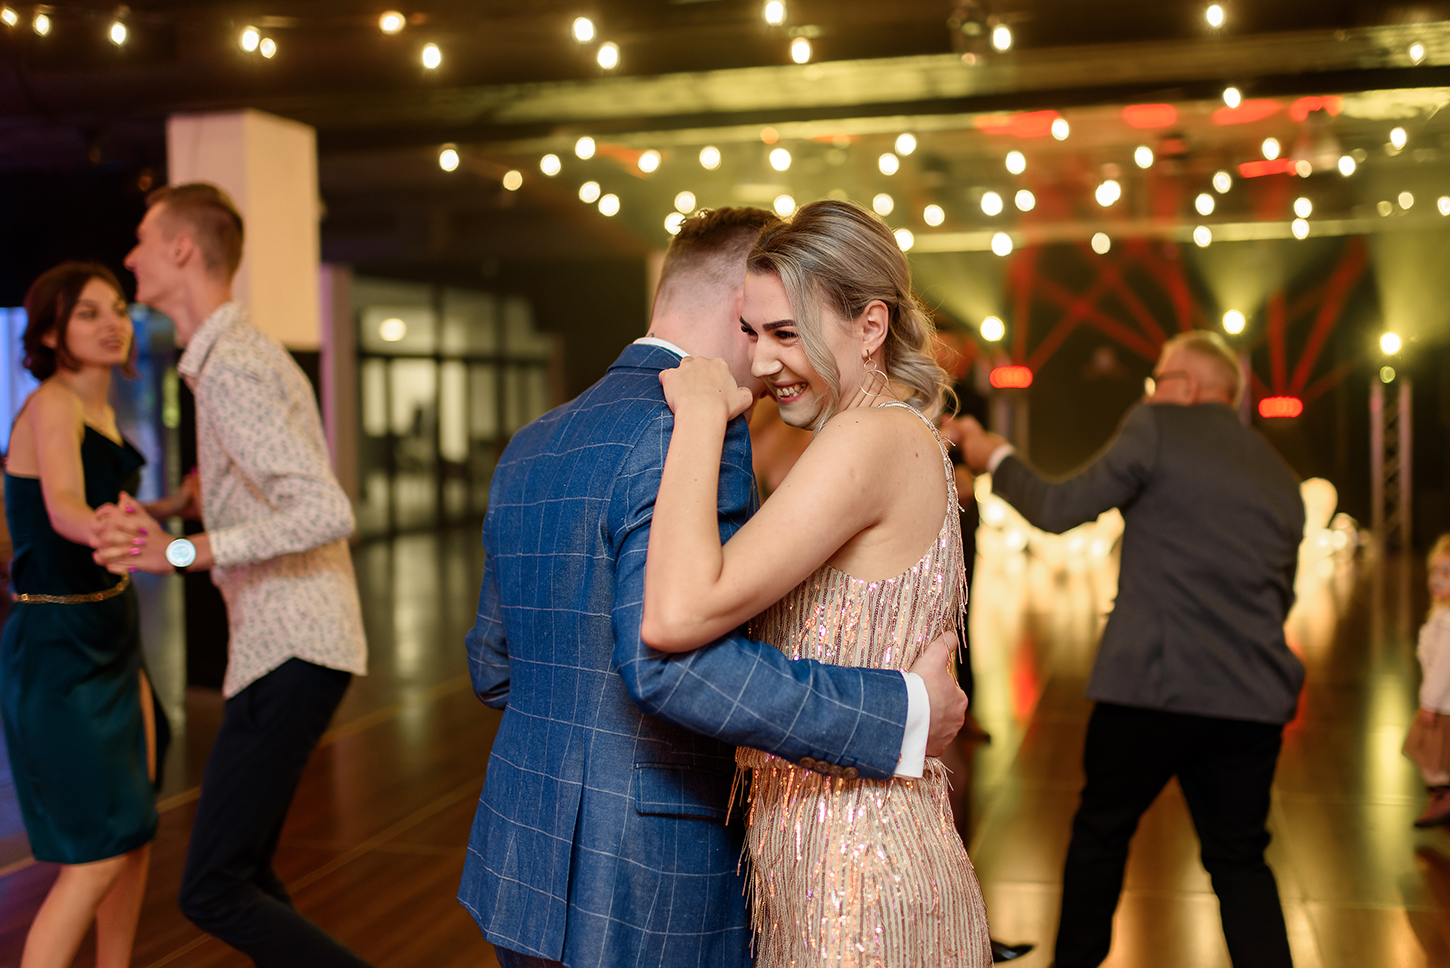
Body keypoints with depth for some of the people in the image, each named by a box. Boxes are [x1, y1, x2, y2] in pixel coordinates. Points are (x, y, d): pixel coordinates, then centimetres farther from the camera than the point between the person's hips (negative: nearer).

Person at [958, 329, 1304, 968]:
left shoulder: (1158, 427, -2)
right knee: (1240, 860, 17)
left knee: (1101, 831, 16)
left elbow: (1058, 509, -2)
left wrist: (995, 458, 12)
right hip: (1253, 699, 5)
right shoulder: (1282, 479, 16)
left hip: (1154, 685, -5)